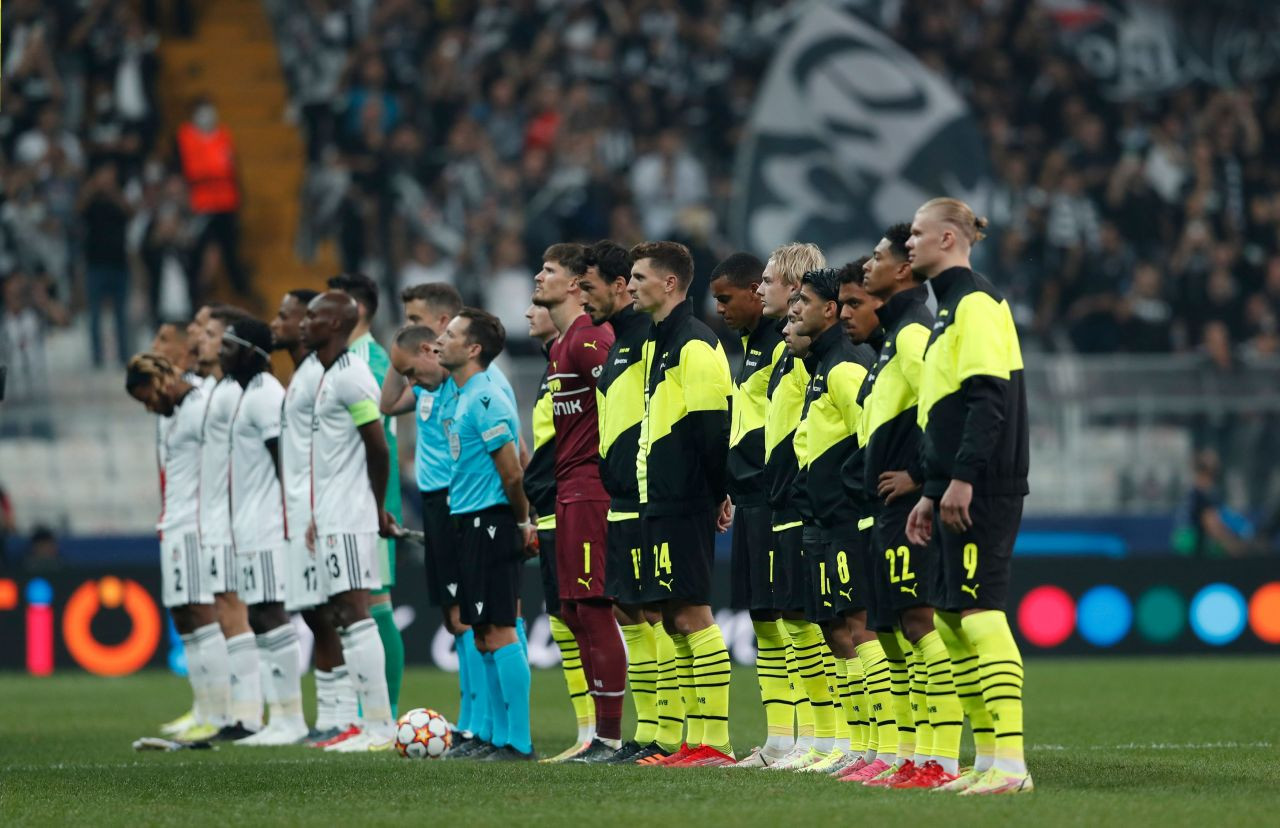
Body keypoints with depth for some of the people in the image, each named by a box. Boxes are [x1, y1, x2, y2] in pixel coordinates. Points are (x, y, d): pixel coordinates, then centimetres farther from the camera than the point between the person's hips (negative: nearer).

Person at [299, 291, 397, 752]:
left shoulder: (350, 376, -14)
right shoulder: (330, 376, 17)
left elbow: (378, 447, -14)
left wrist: (377, 510, -4)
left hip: (349, 520, -10)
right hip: (333, 519, 10)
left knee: (353, 612, -12)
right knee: (341, 615, 9)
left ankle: (379, 725, -13)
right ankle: (372, 722, 10)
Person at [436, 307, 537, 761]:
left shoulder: (485, 401, -16)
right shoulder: (457, 399, 14)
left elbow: (511, 473, -16)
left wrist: (523, 522, -3)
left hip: (490, 522, -10)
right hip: (469, 523, 10)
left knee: (498, 632, -9)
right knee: (484, 636, 11)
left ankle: (519, 741, -8)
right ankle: (501, 737, 16)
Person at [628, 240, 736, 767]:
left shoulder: (694, 344, -13)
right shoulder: (659, 343, 18)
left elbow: (713, 426, -17)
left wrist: (717, 495, -15)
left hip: (684, 506, -10)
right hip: (660, 503, 10)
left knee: (692, 613, -9)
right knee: (675, 617, 10)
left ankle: (714, 742, -8)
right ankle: (695, 740, 13)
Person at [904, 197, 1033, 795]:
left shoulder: (976, 302, -9)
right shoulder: (950, 307, 21)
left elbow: (988, 398, -19)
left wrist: (961, 477, -24)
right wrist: (931, 493, 21)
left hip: (981, 492, -10)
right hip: (957, 494, 10)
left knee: (980, 614, -14)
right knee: (955, 620, 9)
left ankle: (1011, 763, -17)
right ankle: (992, 760, 10)